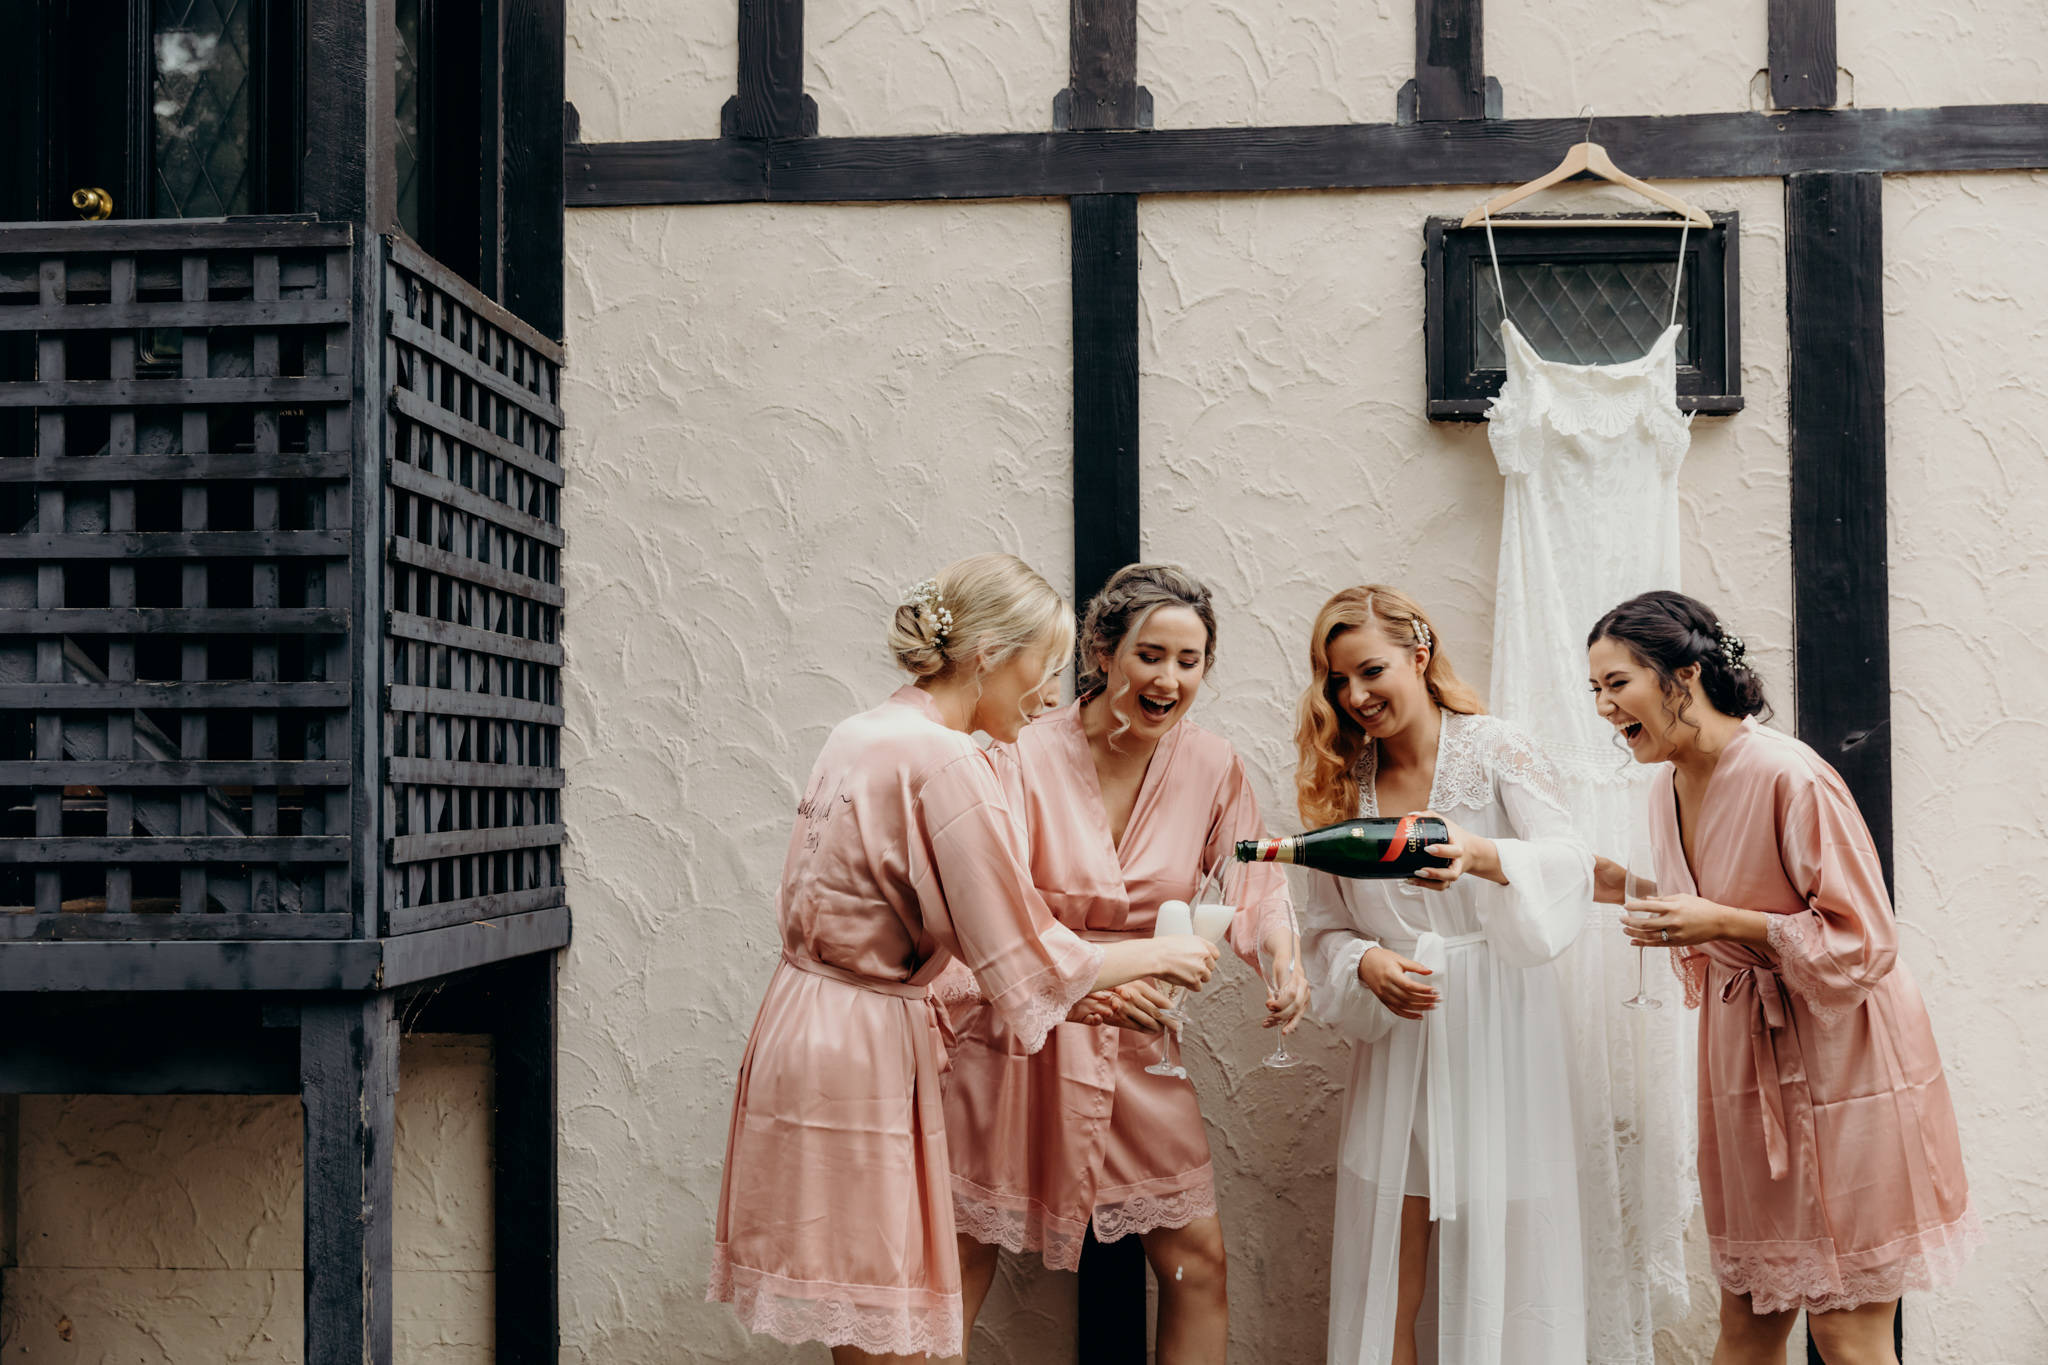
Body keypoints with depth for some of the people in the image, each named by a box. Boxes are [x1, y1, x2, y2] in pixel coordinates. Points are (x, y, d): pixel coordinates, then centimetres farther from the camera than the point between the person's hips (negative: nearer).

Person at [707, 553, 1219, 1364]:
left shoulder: (861, 737, 11)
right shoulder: (945, 763, -17)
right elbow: (1022, 959, -15)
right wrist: (1158, 956, -2)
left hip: (807, 1020, 9)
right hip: (863, 1059, -9)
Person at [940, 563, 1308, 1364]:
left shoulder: (1211, 765, -3)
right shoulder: (1028, 756, -17)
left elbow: (1256, 879, 4)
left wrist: (1283, 961, -18)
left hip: (1135, 1035, 4)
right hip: (1015, 1027, -4)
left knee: (1197, 1260, 6)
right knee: (958, 1266, 4)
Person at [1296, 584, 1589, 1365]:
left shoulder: (1497, 752, -2)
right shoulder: (1344, 782, 9)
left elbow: (1570, 869, -15)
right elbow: (1324, 923, 10)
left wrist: (1481, 855, -35)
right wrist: (1366, 963, -12)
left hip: (1495, 1034, -3)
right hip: (1395, 1037, 3)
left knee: (1501, 1260, 0)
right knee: (1388, 1279, 3)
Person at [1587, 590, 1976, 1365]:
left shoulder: (1790, 777, -20)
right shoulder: (1669, 788, 5)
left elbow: (1865, 944, -19)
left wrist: (1724, 923, -24)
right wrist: (1628, 888, 5)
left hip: (1839, 1060, -7)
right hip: (1746, 1055, 7)